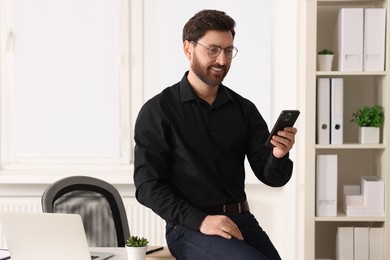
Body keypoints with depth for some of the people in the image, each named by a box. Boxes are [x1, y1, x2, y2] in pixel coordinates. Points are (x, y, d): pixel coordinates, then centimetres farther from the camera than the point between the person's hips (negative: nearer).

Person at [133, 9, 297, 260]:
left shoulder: (244, 109, 9)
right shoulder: (158, 111, -2)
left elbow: (272, 177, 5)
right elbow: (148, 185, -6)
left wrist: (279, 155, -18)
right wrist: (200, 220, -18)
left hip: (242, 220, 5)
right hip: (189, 227, -4)